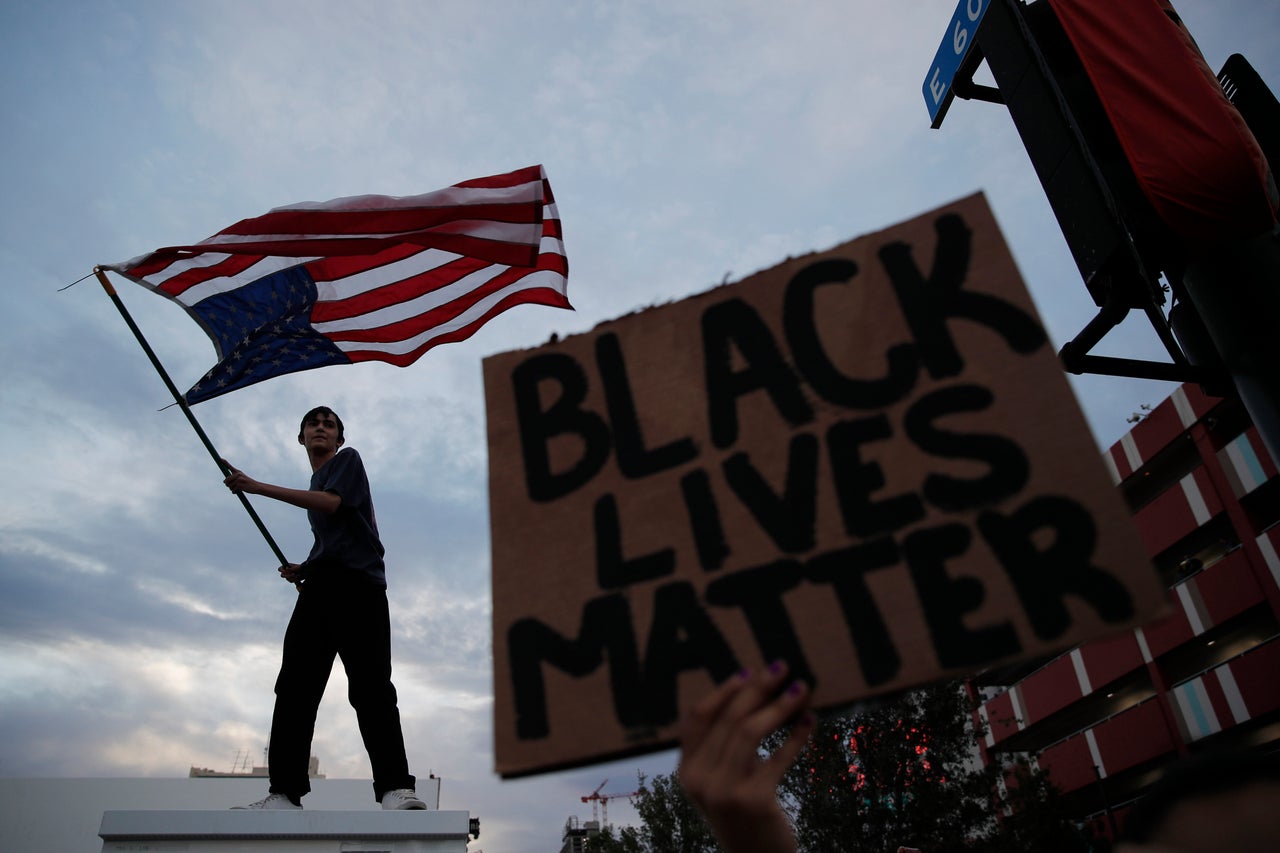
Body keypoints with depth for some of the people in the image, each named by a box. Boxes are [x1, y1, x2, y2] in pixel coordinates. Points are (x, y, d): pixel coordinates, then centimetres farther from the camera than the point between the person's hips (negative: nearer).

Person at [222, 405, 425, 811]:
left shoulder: (348, 459, 10)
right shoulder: (316, 482, 31)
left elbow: (331, 502, -10)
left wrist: (257, 487, -9)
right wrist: (304, 568, 14)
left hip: (358, 584, -7)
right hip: (319, 588, 8)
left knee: (371, 687, -17)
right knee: (295, 686, -4)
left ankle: (395, 788, -24)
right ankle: (285, 792, -6)